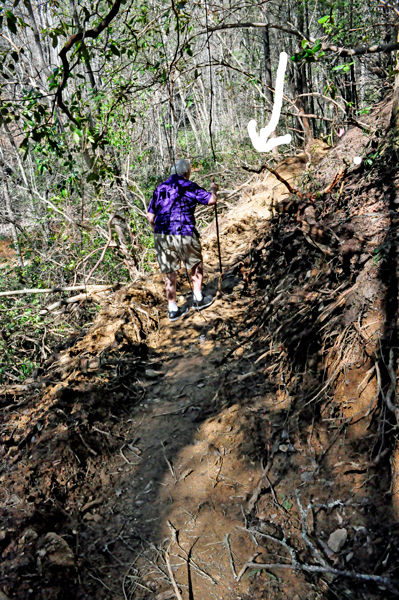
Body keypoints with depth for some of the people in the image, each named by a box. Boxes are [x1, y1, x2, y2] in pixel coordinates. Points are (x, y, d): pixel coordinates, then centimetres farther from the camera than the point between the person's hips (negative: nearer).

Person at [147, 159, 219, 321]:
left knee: (169, 274, 11)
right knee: (196, 266, 19)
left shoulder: (160, 188, 13)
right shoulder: (189, 186, -1)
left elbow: (150, 217, 12)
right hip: (183, 235, -4)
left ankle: (173, 310, 18)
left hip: (161, 236, 4)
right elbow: (211, 200, -1)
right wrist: (213, 189, 20)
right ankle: (198, 300, 28)